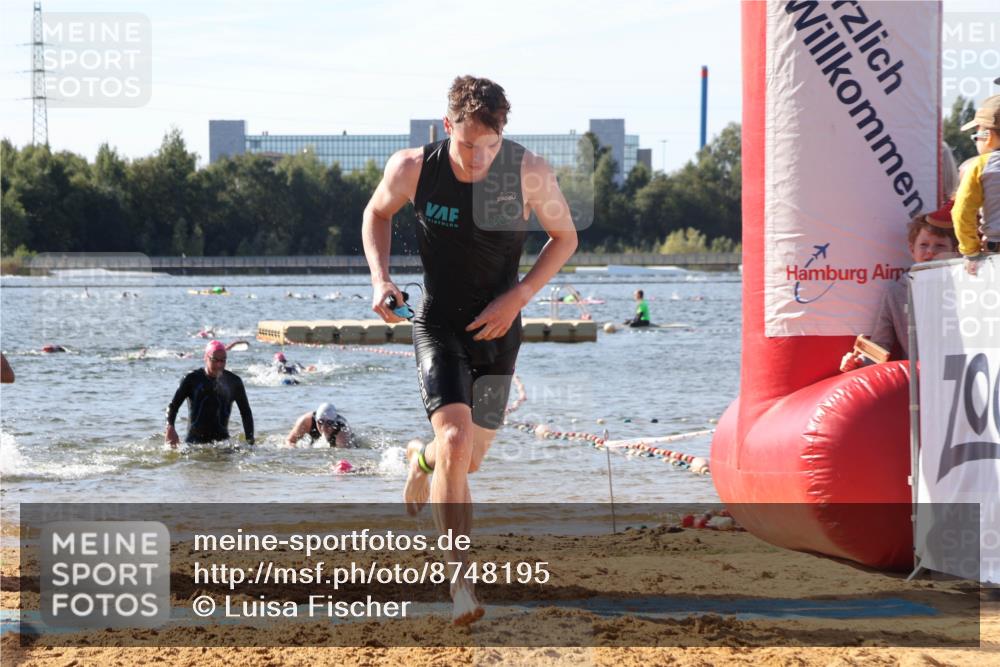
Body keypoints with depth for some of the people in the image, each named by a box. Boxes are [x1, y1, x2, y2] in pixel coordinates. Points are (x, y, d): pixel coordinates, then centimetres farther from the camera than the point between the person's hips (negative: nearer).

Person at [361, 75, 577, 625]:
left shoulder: (529, 174, -16)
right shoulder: (413, 168, -15)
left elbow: (564, 237, 0)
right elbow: (377, 212, 7)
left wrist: (517, 297, -12)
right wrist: (379, 276, -10)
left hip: (497, 331, 2)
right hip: (438, 326, -2)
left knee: (467, 460, 11)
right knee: (455, 444, -22)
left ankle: (422, 458, 51)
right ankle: (460, 581, -16)